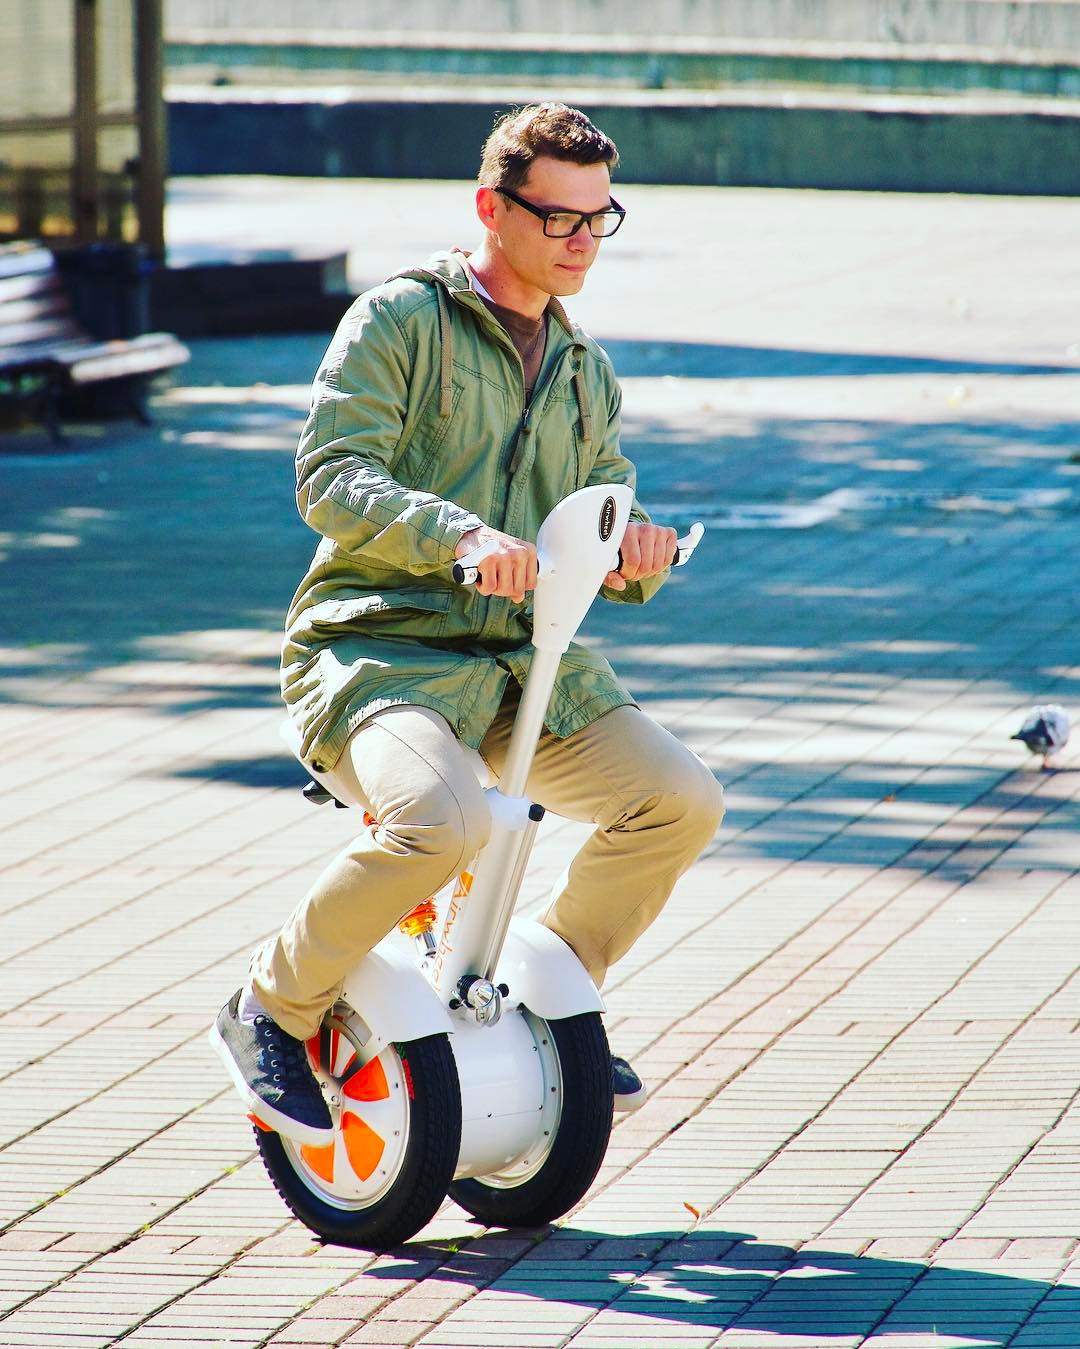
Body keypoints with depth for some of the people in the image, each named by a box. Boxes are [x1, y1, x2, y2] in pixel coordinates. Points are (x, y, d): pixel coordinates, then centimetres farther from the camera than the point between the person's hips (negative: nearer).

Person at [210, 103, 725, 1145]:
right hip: (375, 647, -6)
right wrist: (462, 535, -31)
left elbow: (602, 507, 20)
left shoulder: (585, 372, 19)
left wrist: (632, 554, -7)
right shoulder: (402, 318, -2)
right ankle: (273, 1011, -10)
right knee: (442, 824, -35)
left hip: (525, 662, 6)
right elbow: (331, 478, -13)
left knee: (680, 799, -14)